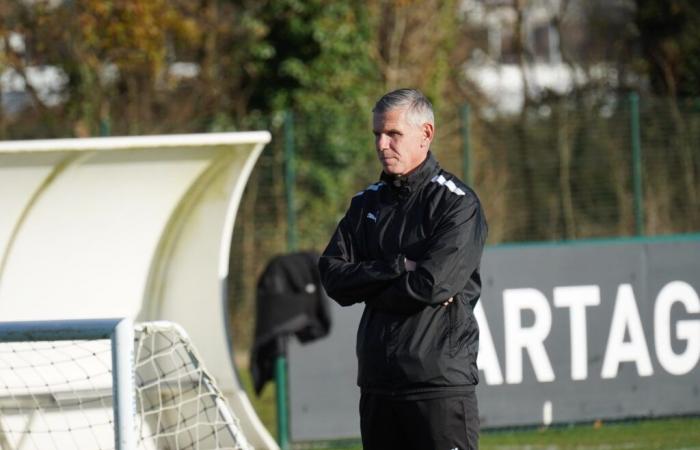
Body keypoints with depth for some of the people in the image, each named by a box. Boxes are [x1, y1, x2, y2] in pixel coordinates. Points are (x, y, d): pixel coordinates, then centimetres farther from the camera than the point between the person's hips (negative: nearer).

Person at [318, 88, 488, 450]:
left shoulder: (455, 202, -5)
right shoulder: (367, 202, 15)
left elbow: (435, 283, -17)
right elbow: (333, 275, 3)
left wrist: (369, 289, -4)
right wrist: (396, 268, -11)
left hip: (440, 380, -7)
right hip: (377, 382, 7)